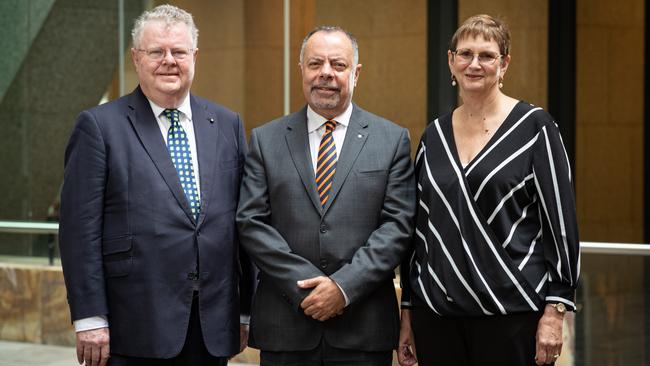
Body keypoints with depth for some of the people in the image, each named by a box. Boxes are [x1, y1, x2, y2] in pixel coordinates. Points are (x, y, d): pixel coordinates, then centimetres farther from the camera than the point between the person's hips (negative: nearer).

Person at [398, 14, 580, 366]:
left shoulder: (534, 126, -2)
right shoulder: (434, 135, 10)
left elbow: (560, 220, -5)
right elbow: (417, 227, 14)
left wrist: (555, 312, -11)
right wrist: (407, 312, 13)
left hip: (513, 311, -4)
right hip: (437, 313, 4)